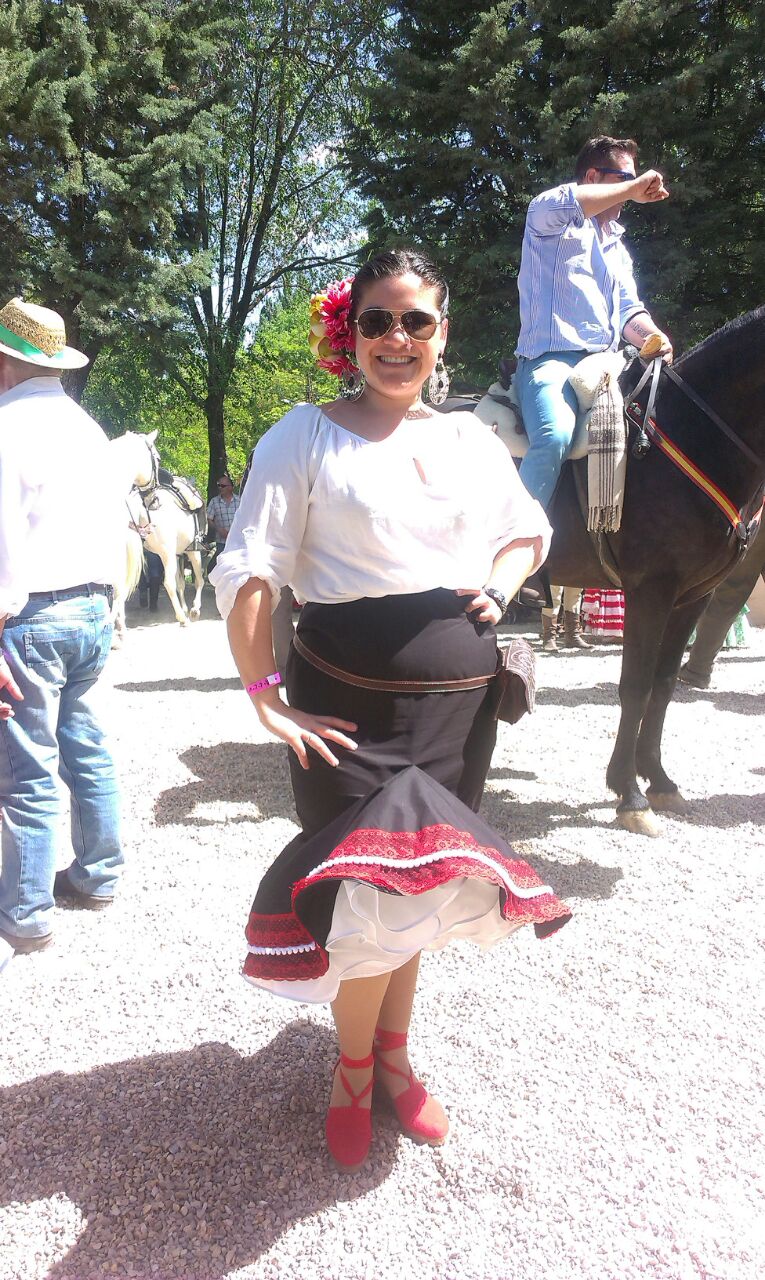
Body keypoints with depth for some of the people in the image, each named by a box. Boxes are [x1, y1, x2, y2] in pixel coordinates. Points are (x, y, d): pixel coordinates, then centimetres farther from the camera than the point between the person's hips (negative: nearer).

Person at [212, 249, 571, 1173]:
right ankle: (353, 1068, 29)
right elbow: (249, 572, -10)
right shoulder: (306, 435, -5)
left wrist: (499, 585, 0)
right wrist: (266, 697, -17)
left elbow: (529, 530, 22)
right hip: (348, 702, -4)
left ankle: (395, 1051, 40)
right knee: (367, 896, -1)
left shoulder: (470, 437, 8)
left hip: (461, 697, 5)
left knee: (419, 887, 17)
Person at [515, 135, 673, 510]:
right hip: (551, 359, -8)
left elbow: (629, 310, 21)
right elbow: (558, 203, -19)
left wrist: (654, 338, -2)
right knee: (556, 436, -35)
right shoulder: (553, 222, 7)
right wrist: (633, 188, -9)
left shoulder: (618, 248, 30)